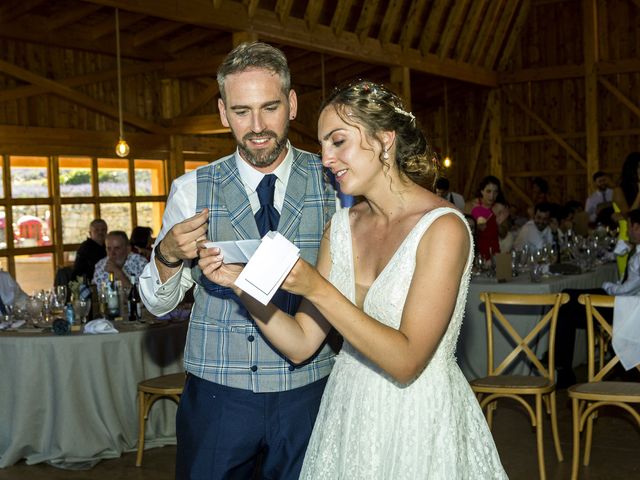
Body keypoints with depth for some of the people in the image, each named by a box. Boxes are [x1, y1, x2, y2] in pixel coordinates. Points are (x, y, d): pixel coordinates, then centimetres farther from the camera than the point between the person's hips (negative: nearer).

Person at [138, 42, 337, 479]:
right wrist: (167, 256, -19)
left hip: (309, 392, 0)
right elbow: (158, 304, 2)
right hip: (217, 395, 0)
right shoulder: (191, 191, -2)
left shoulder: (333, 182, -3)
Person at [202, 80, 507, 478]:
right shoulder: (342, 227, 2)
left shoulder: (442, 227, -18)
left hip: (420, 427, -6)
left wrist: (318, 289, -26)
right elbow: (301, 344, -1)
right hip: (347, 417, 6)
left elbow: (406, 362, -23)